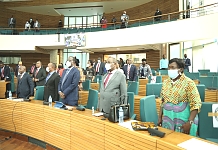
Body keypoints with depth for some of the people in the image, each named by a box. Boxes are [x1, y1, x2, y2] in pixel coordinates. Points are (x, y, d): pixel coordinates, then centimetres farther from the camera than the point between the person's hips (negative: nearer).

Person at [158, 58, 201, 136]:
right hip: (167, 119, 5)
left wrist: (190, 122, -20)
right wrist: (160, 117, 8)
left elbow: (196, 104, -15)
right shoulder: (165, 82, 4)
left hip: (183, 120, -4)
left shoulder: (188, 83, -12)